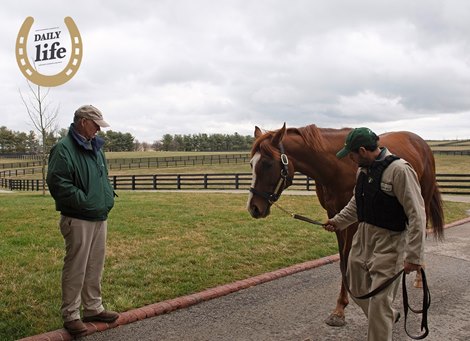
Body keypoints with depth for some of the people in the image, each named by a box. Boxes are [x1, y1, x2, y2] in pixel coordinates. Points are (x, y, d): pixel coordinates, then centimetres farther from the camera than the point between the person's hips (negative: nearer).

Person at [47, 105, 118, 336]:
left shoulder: (96, 148, 15)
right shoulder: (64, 149, -12)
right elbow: (57, 182, -20)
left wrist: (108, 197, 9)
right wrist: (84, 201, -19)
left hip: (100, 218, 8)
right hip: (78, 220, -8)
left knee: (95, 267, 15)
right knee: (75, 269, 0)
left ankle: (93, 308, 28)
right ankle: (70, 315, 13)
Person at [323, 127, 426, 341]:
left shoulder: (399, 170, -21)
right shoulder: (363, 170, 4)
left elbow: (416, 214, -21)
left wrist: (414, 255, -22)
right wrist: (338, 221, 16)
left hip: (388, 242, -8)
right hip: (363, 237, 9)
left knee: (379, 299, -3)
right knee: (356, 287, 21)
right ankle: (389, 316, 47)